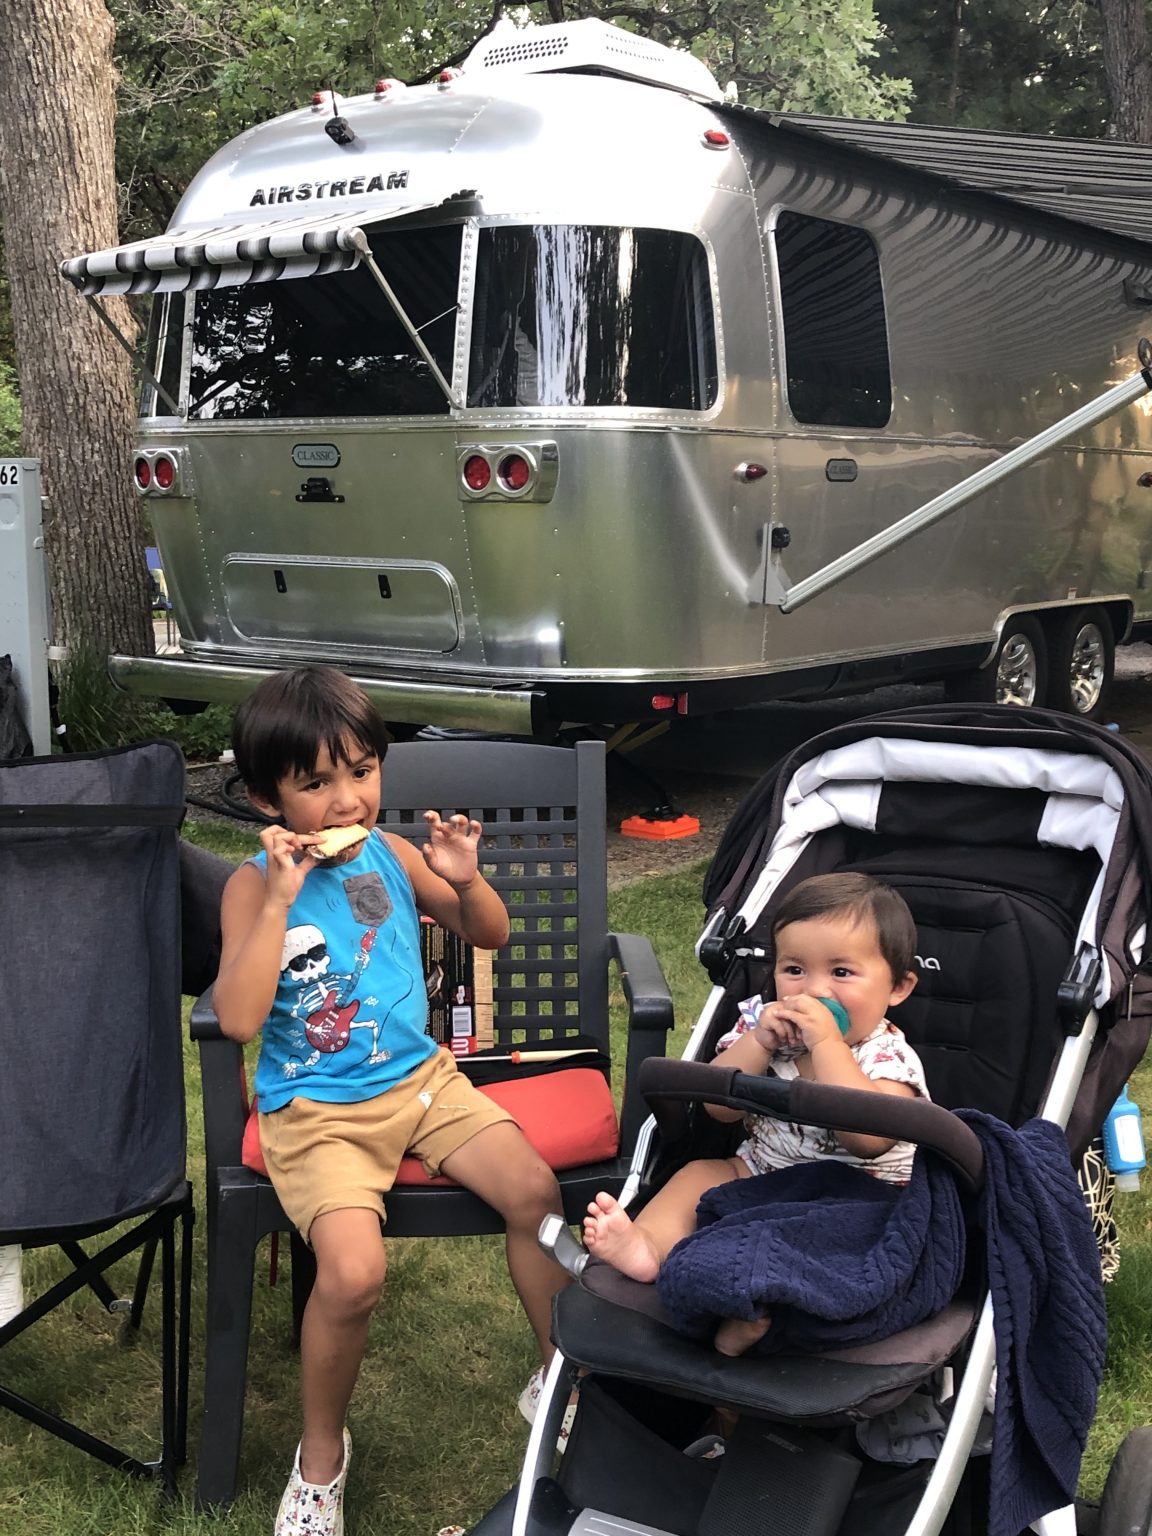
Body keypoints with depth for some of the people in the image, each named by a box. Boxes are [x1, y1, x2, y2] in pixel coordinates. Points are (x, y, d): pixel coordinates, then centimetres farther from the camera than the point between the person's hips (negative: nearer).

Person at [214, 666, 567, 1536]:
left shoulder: (392, 857, 0)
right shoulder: (256, 884, -11)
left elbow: (491, 936, 12)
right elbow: (238, 1018, -23)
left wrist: (465, 880, -9)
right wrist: (281, 900, -27)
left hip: (420, 1079, 5)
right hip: (315, 1109, -4)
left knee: (535, 1188, -13)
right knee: (354, 1272, -26)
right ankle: (322, 1456, 3)